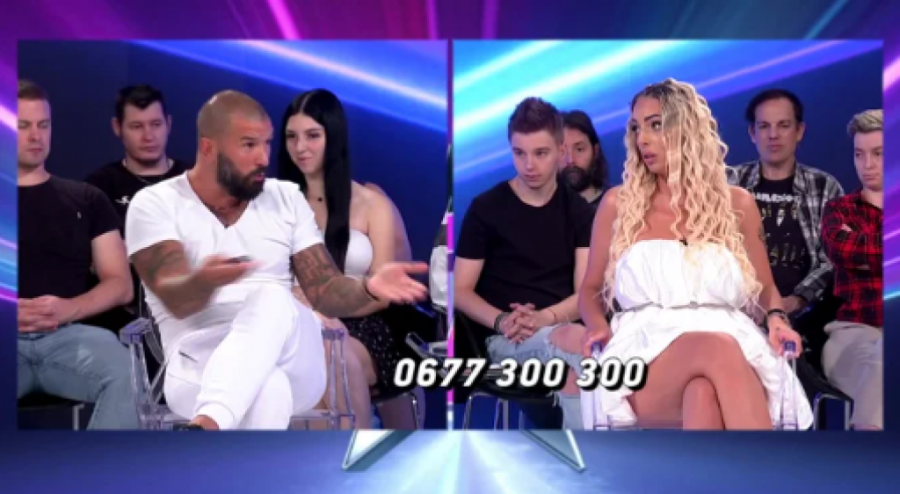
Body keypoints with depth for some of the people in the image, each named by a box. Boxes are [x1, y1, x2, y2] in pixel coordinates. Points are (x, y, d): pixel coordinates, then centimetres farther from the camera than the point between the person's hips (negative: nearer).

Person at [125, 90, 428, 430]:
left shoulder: (286, 199, 15)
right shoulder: (155, 204, 3)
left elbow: (325, 291, 10)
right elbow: (176, 301, -12)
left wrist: (368, 288, -14)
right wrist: (204, 282, -38)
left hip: (289, 362, 3)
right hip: (201, 366, -2)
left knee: (272, 298, -35)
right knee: (267, 391, -40)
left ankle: (204, 427, -54)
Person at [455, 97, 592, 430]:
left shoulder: (578, 210, 12)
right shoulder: (486, 208, 4)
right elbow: (461, 291, 2)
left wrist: (545, 317, -16)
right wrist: (501, 321, -16)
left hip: (562, 328, 3)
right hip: (507, 339, -3)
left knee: (573, 370, -34)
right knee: (576, 342, -35)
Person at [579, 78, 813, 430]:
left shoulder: (736, 204, 16)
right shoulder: (617, 204, 15)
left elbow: (765, 287, 24)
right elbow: (591, 289, 20)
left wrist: (776, 318, -1)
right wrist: (598, 327, -3)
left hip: (731, 349, 1)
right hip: (645, 359, -1)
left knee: (705, 391, -41)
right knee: (718, 350, -39)